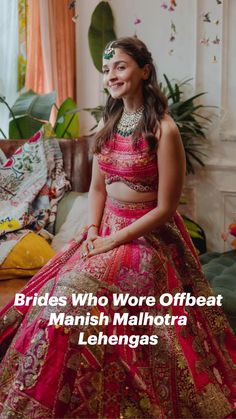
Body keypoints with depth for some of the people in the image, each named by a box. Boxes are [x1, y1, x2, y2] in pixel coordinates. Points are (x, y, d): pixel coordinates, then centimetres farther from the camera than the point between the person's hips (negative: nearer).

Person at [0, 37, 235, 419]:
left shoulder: (163, 129, -14)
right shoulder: (108, 124, 9)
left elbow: (165, 208, -15)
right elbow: (97, 187, 11)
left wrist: (113, 241, -16)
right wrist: (92, 232, -5)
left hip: (148, 234, -7)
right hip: (106, 227, 7)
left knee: (78, 292, -23)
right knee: (56, 288, -8)